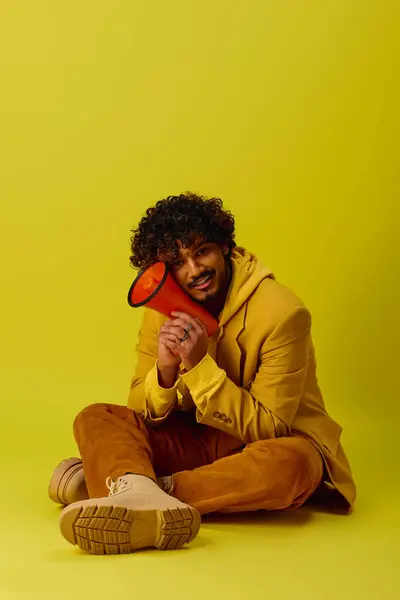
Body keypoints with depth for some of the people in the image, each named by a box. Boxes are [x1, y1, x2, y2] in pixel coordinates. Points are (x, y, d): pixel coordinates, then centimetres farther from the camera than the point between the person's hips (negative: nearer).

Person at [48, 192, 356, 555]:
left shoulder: (282, 313, -19)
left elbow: (266, 427, -19)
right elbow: (143, 413, -3)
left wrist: (201, 365, -28)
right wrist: (165, 371, -25)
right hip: (198, 441, 5)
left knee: (293, 464, -39)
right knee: (95, 419, -13)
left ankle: (114, 476, -33)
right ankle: (139, 492, -47)